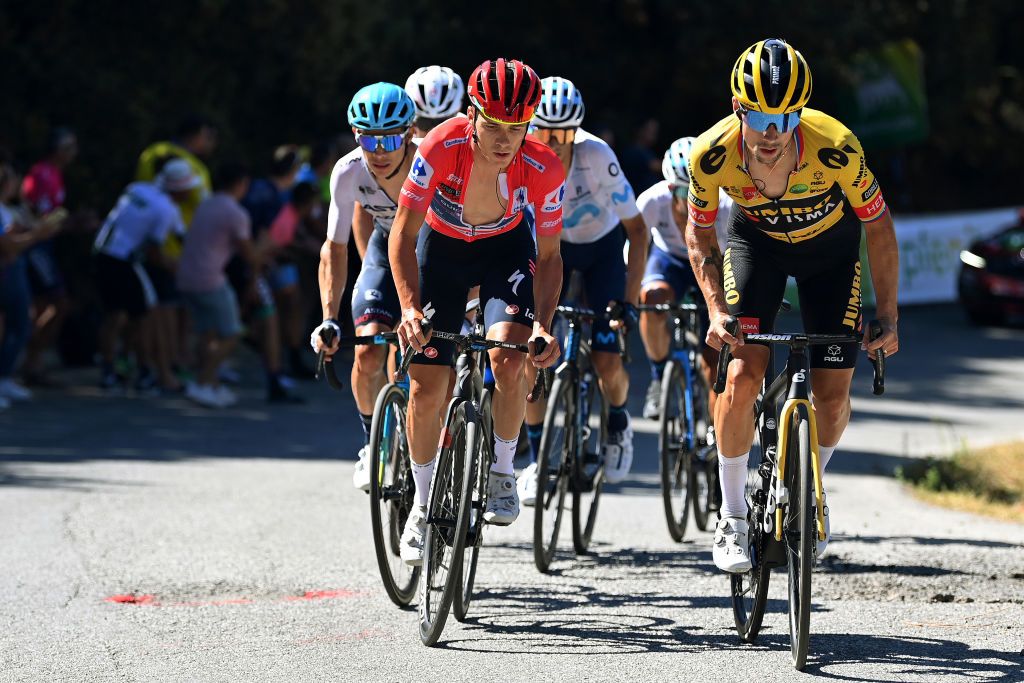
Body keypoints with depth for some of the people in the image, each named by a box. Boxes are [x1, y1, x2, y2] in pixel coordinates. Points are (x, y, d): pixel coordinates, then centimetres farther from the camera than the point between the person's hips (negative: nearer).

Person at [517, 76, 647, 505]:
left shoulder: (597, 158, -32)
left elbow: (637, 229, -22)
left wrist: (628, 299, -26)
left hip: (602, 248, -1)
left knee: (606, 363, -12)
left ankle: (618, 423, 23)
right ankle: (536, 459, 2)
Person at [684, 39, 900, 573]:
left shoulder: (836, 148, -36)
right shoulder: (712, 155, -32)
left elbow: (878, 227, -19)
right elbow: (699, 233, -12)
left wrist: (888, 317, -18)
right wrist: (716, 310, -24)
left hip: (830, 246, 0)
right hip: (757, 242, 0)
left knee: (832, 395, -5)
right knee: (741, 378, -17)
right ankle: (733, 518, -1)